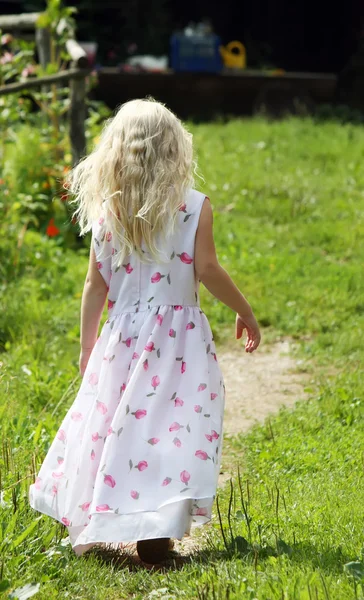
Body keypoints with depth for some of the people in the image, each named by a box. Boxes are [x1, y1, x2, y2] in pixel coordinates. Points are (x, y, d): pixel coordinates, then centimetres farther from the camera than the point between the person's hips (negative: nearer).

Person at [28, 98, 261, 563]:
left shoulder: (106, 212, 3)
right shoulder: (193, 206, -6)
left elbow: (96, 285, 6)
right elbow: (206, 270, -12)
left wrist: (86, 347, 15)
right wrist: (245, 312, 2)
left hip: (123, 335, 3)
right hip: (178, 338, -3)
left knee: (107, 424, 11)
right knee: (172, 432, -3)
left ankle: (89, 527, 12)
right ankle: (154, 532, -9)